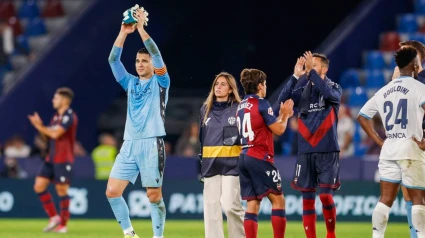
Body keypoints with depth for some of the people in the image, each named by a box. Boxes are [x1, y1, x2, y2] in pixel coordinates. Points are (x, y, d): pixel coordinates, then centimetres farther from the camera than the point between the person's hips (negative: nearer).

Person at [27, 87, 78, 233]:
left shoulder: (69, 116, -14)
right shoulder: (57, 116, 15)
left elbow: (55, 134, -21)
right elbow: (48, 134, 15)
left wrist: (39, 126, -10)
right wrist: (39, 125, -3)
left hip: (63, 160, -9)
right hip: (51, 159, 9)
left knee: (62, 190, -4)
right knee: (39, 186, 1)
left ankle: (63, 224, 6)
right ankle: (54, 217, 10)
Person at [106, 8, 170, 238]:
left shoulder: (160, 82, 4)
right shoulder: (130, 83, 16)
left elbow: (156, 55, -11)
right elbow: (113, 60, 7)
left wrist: (141, 28, -14)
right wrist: (123, 33, -3)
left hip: (151, 144, -5)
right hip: (129, 144, 5)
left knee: (154, 195, -4)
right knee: (112, 191, -3)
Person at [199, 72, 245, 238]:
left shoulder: (238, 109, -1)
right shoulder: (206, 110, 14)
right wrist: (199, 164, 14)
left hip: (231, 163, -5)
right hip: (210, 163, 5)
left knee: (230, 205, -13)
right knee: (211, 206, 1)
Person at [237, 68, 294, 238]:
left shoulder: (241, 106, 16)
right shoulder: (261, 103, -8)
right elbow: (279, 130, -7)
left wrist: (281, 115, 26)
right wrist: (285, 115, 11)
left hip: (244, 157, 7)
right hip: (260, 158, -7)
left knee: (252, 203, 5)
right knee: (278, 199, -1)